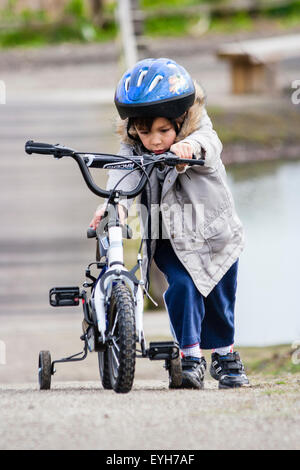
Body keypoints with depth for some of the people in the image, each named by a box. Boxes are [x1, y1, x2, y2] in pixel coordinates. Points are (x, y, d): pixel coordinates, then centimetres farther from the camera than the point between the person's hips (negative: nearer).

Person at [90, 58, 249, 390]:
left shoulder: (199, 135, -16)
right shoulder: (132, 150, -12)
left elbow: (210, 147, -40)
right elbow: (124, 176, -31)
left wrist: (191, 146, -65)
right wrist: (116, 205, -53)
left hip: (214, 236, 0)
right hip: (168, 241, 0)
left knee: (220, 300, 7)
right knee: (182, 286, -21)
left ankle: (225, 357, 31)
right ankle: (190, 357, -11)